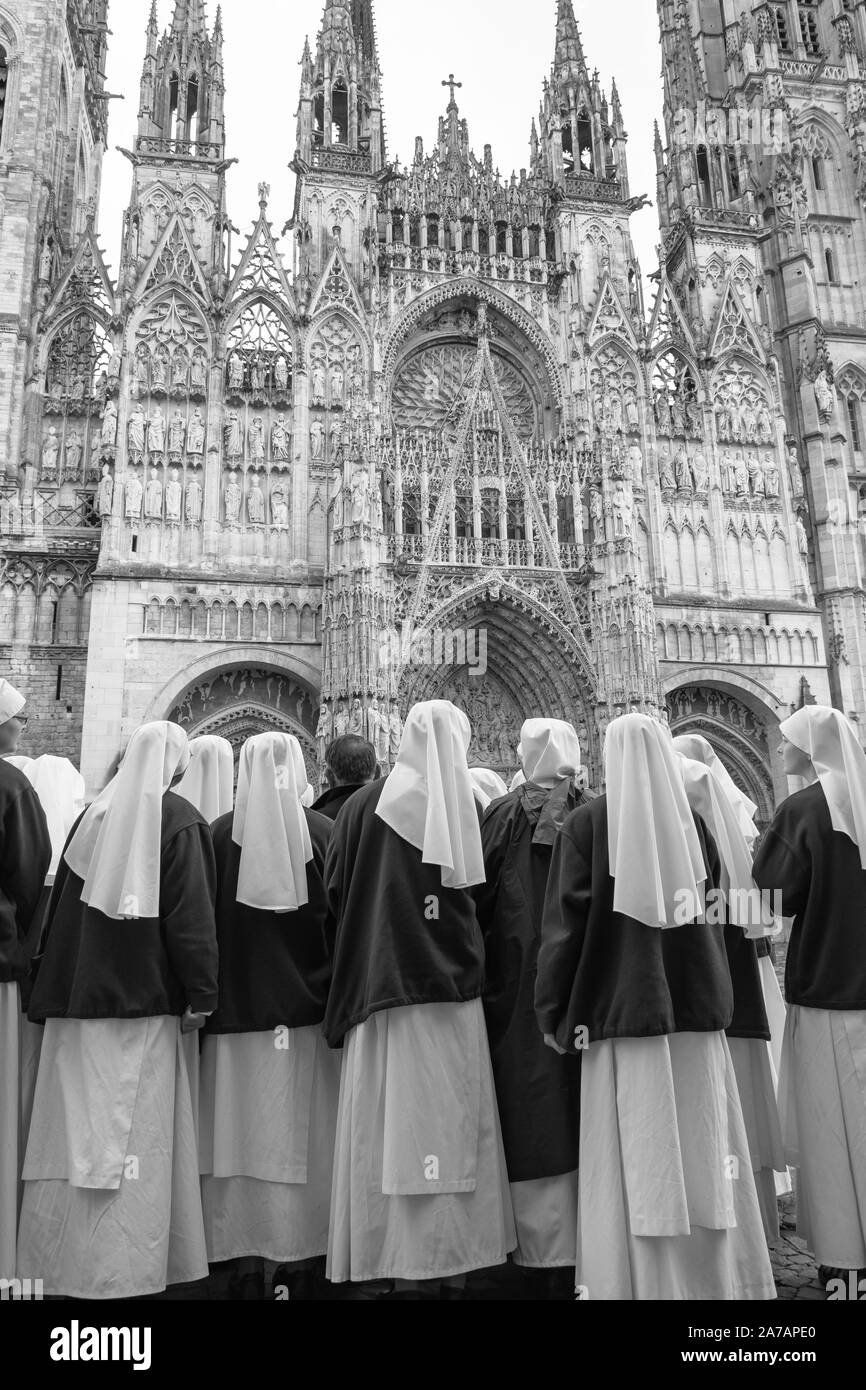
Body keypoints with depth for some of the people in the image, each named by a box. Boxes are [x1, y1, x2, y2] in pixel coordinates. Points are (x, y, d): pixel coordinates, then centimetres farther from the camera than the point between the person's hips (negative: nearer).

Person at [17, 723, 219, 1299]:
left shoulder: (93, 816, 11)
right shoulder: (180, 820, -7)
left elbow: (60, 905, 14)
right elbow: (191, 915, -13)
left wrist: (51, 989, 19)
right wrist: (201, 993, -9)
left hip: (75, 997, 6)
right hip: (142, 1002, -5)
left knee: (77, 1130, 12)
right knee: (132, 1136, 0)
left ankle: (60, 1260, 21)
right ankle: (124, 1272, 4)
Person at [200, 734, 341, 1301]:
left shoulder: (220, 834, -4)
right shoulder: (324, 832, -7)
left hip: (235, 1010, 1)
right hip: (306, 1010, -1)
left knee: (242, 1134, 10)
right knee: (301, 1138, 9)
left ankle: (246, 1265, 17)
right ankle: (299, 1263, 15)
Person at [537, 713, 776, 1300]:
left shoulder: (587, 823, -5)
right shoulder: (695, 819, 4)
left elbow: (564, 921, -7)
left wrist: (553, 1013, -1)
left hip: (620, 1011, -3)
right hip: (698, 1009, 3)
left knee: (633, 1163, 3)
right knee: (703, 1152, 11)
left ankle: (636, 1280, 9)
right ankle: (717, 1278, 20)